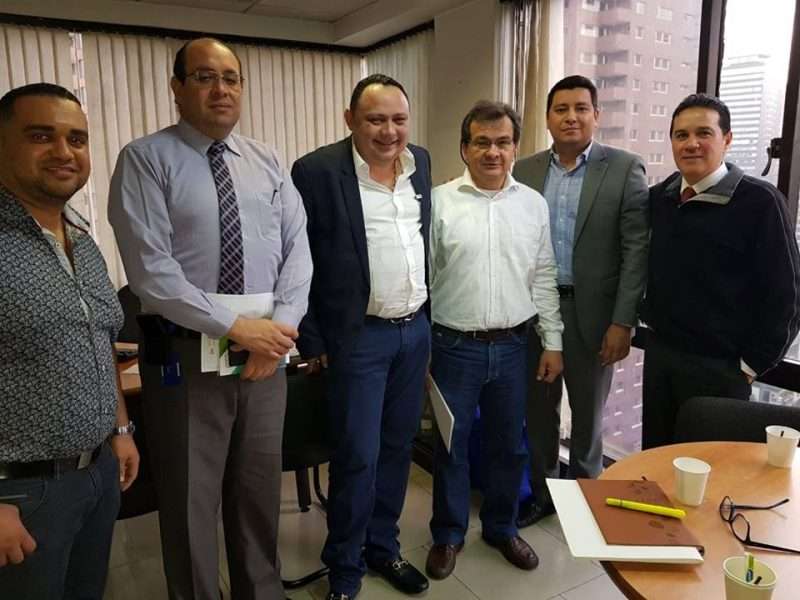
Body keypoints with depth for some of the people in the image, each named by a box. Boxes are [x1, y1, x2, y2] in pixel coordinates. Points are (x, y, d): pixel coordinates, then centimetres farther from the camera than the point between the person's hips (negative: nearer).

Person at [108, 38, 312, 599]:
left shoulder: (267, 162, 7)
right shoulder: (146, 159, -6)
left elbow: (298, 246, 2)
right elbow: (151, 270, -15)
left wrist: (283, 322, -12)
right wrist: (236, 326, -18)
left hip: (266, 345, 4)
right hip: (185, 352, -4)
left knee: (261, 488, 18)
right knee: (190, 499, 11)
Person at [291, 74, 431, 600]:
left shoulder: (421, 162, 6)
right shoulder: (317, 170, -12)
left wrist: (429, 315, 15)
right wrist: (313, 339, -8)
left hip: (417, 329, 6)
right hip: (358, 336, -5)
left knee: (397, 448, 15)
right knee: (358, 457, 2)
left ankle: (383, 546, 35)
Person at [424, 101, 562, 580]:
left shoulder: (534, 204, 4)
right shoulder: (440, 202, -5)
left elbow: (544, 278, 7)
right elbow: (421, 278, -3)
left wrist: (553, 342, 5)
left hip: (513, 346, 3)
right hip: (454, 346, -2)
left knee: (509, 445, 16)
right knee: (451, 445, 11)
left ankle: (502, 527, 38)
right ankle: (449, 533, 32)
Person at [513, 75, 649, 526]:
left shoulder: (625, 169, -4)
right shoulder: (525, 171, 6)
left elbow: (636, 251, -8)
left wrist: (623, 322, -13)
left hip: (592, 312, -3)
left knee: (589, 413, 13)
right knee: (539, 409, 14)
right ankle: (542, 492, 33)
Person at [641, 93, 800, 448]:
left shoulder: (759, 201, -13)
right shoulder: (658, 198, 3)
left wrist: (753, 364, -9)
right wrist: (650, 321, 8)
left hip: (719, 366, -4)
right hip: (659, 354, 5)